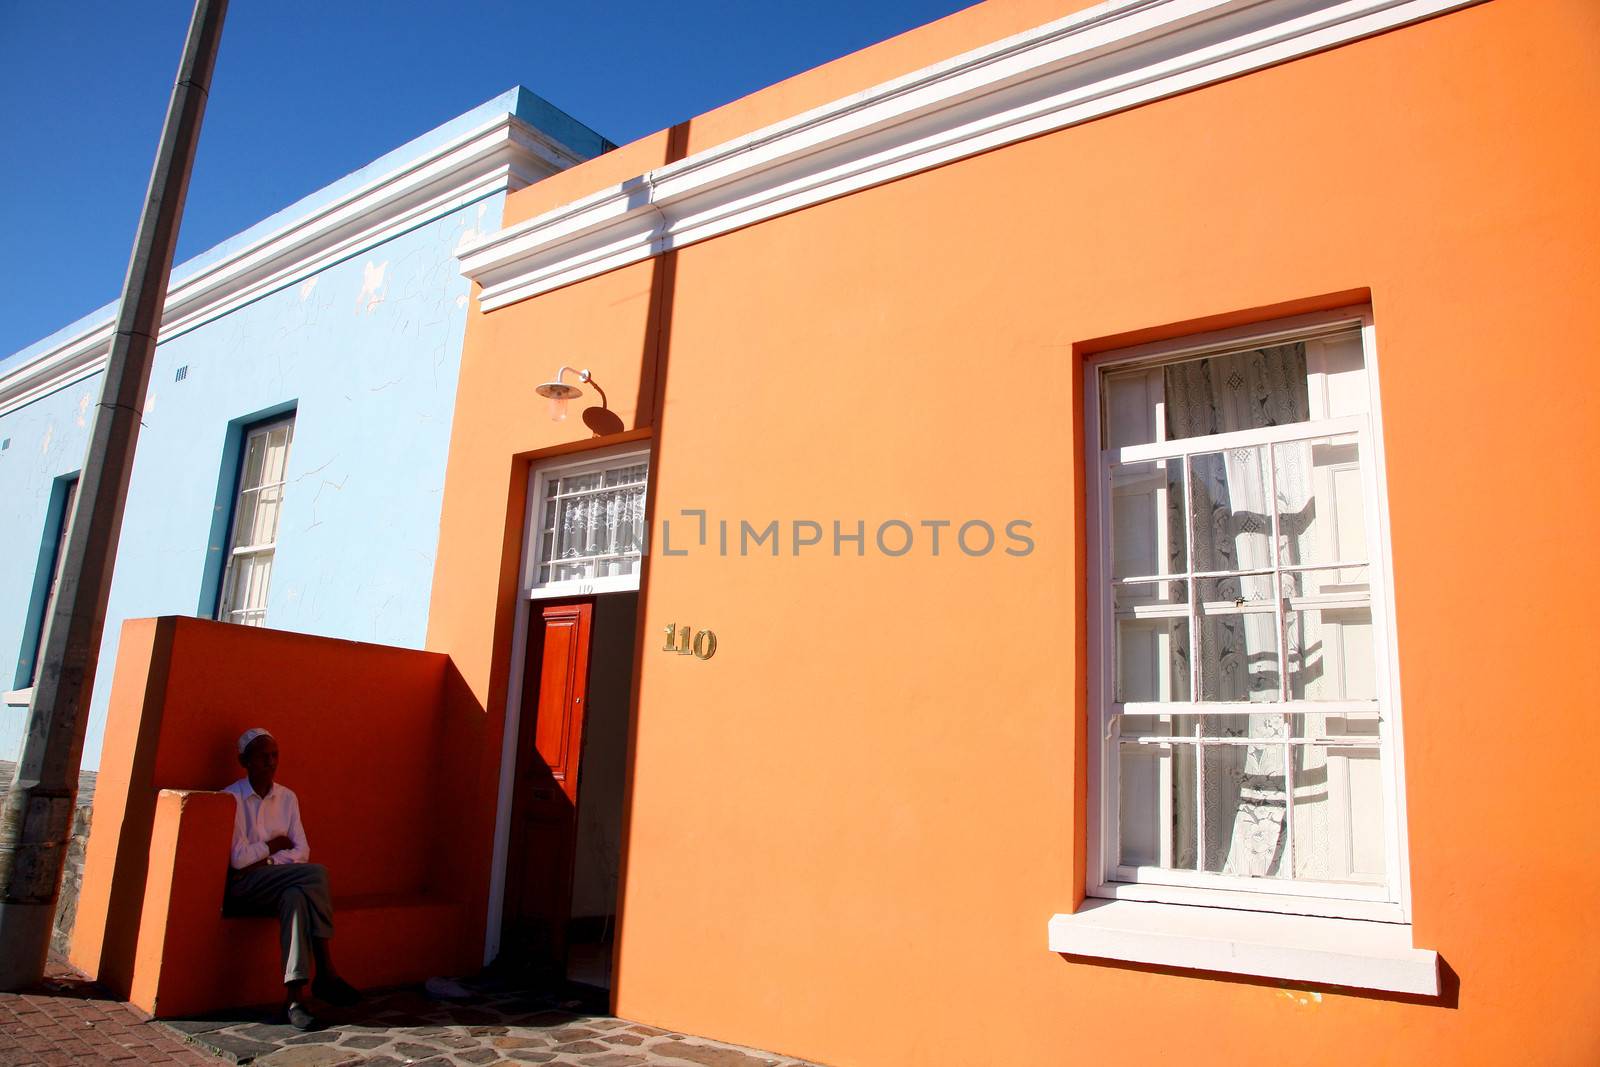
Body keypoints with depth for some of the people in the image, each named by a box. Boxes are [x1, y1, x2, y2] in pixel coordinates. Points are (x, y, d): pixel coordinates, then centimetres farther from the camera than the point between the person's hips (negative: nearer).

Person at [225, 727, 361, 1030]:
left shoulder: (288, 797, 11)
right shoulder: (231, 798, -6)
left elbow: (302, 851, 5)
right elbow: (237, 859, -13)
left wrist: (267, 861, -10)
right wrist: (274, 845, 0)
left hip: (275, 885, 5)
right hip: (241, 888, -4)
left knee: (296, 897, -33)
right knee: (316, 873, -29)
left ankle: (294, 996, -36)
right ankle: (327, 972, -29)